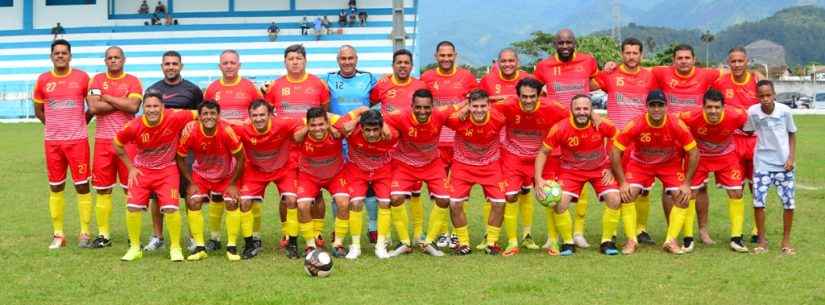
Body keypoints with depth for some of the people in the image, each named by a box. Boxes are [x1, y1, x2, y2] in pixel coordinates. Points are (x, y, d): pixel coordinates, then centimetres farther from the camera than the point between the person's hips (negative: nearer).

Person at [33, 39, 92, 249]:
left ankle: (85, 233, 7)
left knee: (82, 185, -2)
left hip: (78, 140, -2)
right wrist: (55, 125, 10)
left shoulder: (82, 78, 0)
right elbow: (38, 110, 15)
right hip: (52, 141, 2)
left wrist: (78, 123, 7)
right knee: (55, 187, 7)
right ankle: (58, 234, 15)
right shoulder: (43, 80, 5)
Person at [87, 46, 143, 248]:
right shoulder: (97, 80, 9)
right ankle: (103, 235, 10)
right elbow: (93, 107, -6)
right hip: (103, 141, 2)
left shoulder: (133, 81, 5)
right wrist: (122, 103, -6)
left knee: (131, 188, -1)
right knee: (102, 189, 3)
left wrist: (106, 97, -6)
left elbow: (133, 106, -12)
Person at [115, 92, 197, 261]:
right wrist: (131, 167, 0)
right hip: (141, 170, 1)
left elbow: (198, 115, -4)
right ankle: (134, 247, 13)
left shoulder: (175, 118, -22)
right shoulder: (134, 126, -18)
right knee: (133, 207, -8)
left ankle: (175, 248, 8)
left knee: (171, 208, -13)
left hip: (167, 170, -1)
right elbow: (117, 145, 1)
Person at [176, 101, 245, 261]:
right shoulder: (190, 132, -27)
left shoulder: (227, 131, -30)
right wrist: (191, 183, -12)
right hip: (201, 174, 1)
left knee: (232, 203, -15)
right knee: (193, 202, -14)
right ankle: (199, 247, -2)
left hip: (227, 175, -1)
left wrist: (233, 184, -14)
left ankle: (231, 247, 0)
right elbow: (180, 158, -10)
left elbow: (240, 158, -17)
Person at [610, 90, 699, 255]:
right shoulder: (635, 125, -28)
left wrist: (686, 183, -16)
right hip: (640, 163, -1)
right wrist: (622, 183, -22)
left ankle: (671, 240, 1)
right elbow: (615, 152, -20)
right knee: (627, 195, -18)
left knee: (683, 197, -14)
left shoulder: (677, 125, -25)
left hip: (671, 164, 1)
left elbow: (693, 153, -14)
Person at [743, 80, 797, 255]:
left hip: (784, 164, 0)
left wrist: (791, 158, -5)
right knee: (758, 202, -5)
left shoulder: (785, 111, -9)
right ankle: (762, 240, 11)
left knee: (789, 203, 1)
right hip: (762, 164, 0)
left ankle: (786, 240, 17)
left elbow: (792, 135, 2)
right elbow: (748, 133, 5)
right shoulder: (752, 112, -10)